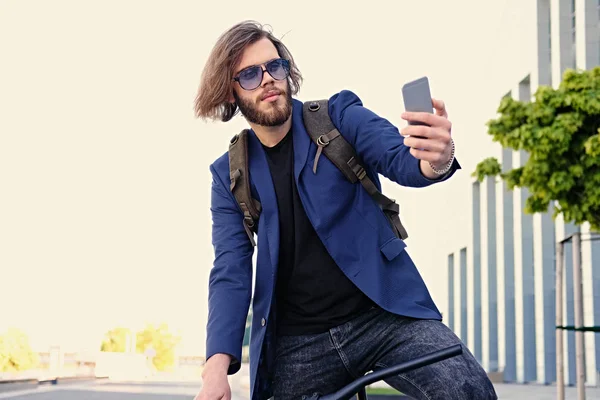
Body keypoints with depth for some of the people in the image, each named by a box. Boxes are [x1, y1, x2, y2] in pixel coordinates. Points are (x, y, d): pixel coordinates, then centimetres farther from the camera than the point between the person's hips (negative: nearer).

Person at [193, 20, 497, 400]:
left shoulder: (340, 117, 2)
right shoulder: (230, 174, 7)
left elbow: (400, 157, -15)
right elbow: (231, 270, 1)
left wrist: (436, 159, -42)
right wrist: (217, 367, -14)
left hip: (386, 315, -2)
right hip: (297, 345, 3)